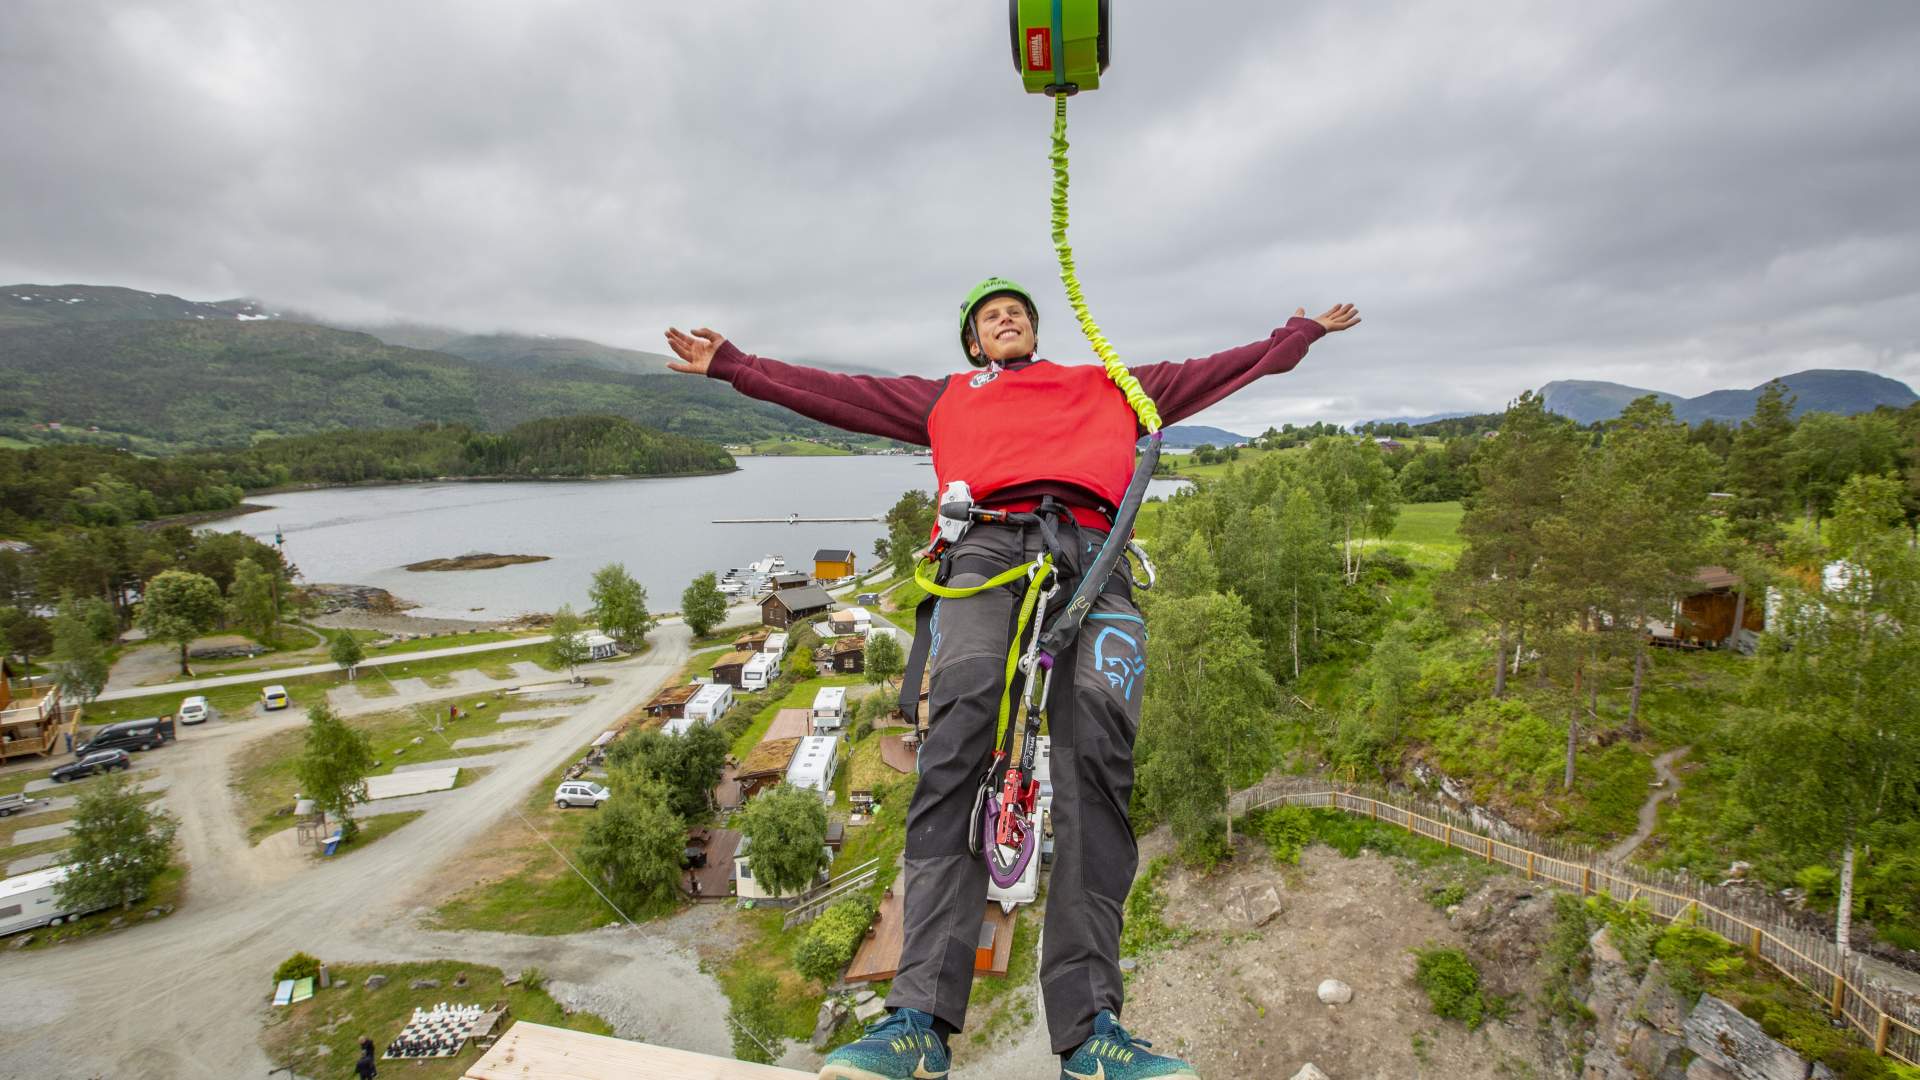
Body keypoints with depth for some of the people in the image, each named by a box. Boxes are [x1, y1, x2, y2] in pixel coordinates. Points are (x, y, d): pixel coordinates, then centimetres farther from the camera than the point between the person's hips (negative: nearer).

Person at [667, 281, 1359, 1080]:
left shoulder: (1106, 387, 37)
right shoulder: (947, 398, 35)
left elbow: (1211, 374, 42)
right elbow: (835, 392, 33)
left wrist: (1304, 331, 48)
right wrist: (730, 364, 32)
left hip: (1092, 552, 1)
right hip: (987, 548, 0)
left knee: (1097, 752, -21)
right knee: (956, 741, -25)